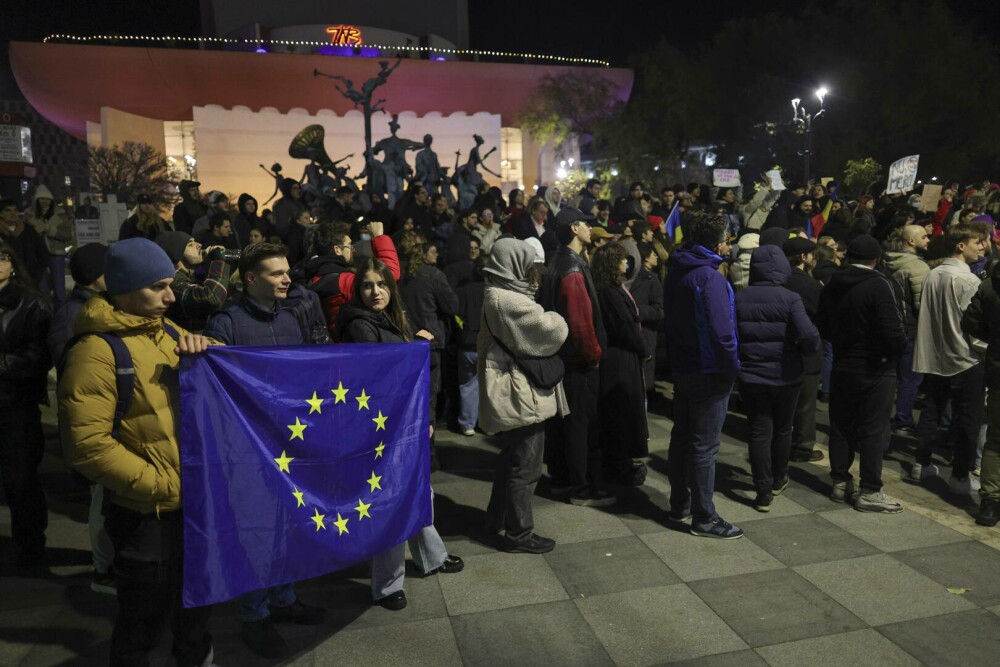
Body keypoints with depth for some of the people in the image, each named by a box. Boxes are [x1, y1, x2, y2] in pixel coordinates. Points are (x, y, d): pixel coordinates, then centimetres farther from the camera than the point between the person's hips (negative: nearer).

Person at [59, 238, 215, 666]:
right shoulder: (96, 352, -18)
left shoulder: (166, 331, 4)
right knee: (145, 617, 13)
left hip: (196, 498, 7)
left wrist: (204, 349, -10)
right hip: (147, 511, -7)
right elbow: (87, 446, -23)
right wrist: (163, 486, -19)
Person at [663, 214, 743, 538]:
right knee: (705, 445, -1)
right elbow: (720, 330, -25)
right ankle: (704, 517, 8)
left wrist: (686, 354, 16)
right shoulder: (710, 277, -20)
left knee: (681, 437, 16)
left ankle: (679, 503, 28)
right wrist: (732, 366, -13)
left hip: (682, 367, 9)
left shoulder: (676, 271, 8)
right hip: (709, 372, -9)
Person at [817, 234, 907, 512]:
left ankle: (840, 482, 20)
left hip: (842, 367, 6)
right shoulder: (879, 285, -16)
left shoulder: (831, 286, 4)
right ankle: (869, 491, 6)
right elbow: (892, 330, -22)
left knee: (841, 426, 12)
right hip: (876, 368, -6)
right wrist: (900, 348, -3)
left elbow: (824, 329, 11)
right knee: (873, 430, 2)